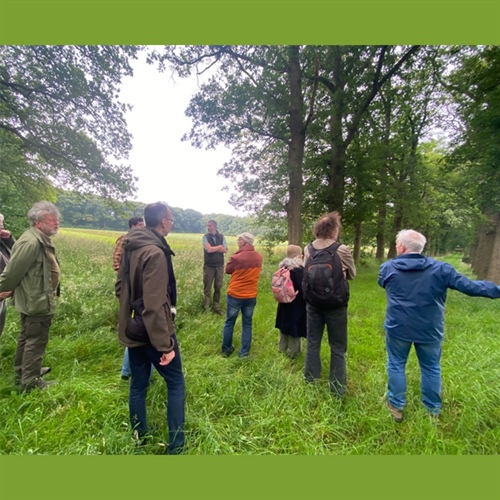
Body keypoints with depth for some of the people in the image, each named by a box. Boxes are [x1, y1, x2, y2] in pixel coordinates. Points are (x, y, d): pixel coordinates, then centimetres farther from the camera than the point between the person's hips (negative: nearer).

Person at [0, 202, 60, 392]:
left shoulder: (41, 240, 9)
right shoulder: (31, 242, -25)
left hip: (36, 300, 11)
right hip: (36, 302, -11)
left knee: (27, 337, 23)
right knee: (35, 340, 2)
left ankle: (22, 371, 40)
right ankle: (31, 382, 16)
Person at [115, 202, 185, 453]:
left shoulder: (129, 247, 4)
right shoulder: (155, 252, -26)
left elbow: (119, 288, 14)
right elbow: (154, 306, -29)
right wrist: (165, 345, -23)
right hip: (153, 332, -8)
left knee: (137, 384, 22)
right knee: (176, 384, 10)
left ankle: (139, 436, 41)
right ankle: (175, 444, 21)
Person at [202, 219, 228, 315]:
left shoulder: (221, 236, 5)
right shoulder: (205, 237, -2)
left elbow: (225, 250, -4)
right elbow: (208, 249, -16)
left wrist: (213, 248, -13)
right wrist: (219, 246, -5)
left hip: (219, 266, 2)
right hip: (208, 266, -2)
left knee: (218, 287, 9)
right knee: (207, 288, 3)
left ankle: (216, 307, 20)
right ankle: (206, 308, 13)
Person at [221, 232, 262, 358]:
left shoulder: (237, 257, -19)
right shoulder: (259, 257, -3)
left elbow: (227, 270, -2)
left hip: (235, 295, -3)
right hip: (251, 296, 3)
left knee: (229, 323, 14)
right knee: (247, 324, 14)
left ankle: (226, 350, 26)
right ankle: (244, 352, 20)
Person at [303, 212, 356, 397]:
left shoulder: (308, 249, -4)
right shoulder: (342, 249, -15)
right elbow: (352, 274, -1)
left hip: (313, 302, 4)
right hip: (335, 304, -3)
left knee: (312, 343, 17)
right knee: (337, 347, 11)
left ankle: (310, 381, 31)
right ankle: (337, 388, 21)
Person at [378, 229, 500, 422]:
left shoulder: (387, 268, -9)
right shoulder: (441, 269, -9)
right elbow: (470, 287, -4)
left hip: (398, 328, -1)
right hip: (430, 331, 1)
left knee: (396, 365, 15)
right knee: (431, 368, 20)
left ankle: (396, 406, 26)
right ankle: (433, 410, 36)